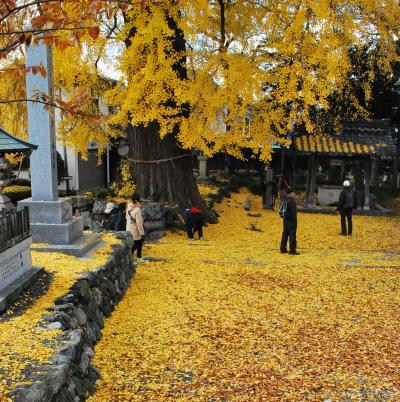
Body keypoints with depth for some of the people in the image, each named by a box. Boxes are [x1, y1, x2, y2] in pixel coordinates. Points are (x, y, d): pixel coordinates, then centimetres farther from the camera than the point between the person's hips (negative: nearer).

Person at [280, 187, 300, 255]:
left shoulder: (284, 200, 10)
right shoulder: (292, 201, -17)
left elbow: (281, 210, 16)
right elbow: (293, 213, -19)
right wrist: (295, 221, -15)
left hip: (285, 220, 9)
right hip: (291, 221, -9)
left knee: (285, 234, 13)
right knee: (292, 235, -4)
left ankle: (283, 249, 19)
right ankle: (292, 250, -2)